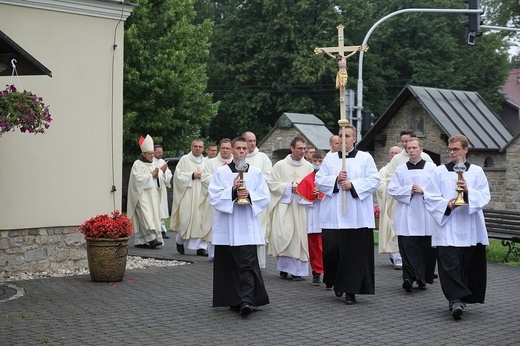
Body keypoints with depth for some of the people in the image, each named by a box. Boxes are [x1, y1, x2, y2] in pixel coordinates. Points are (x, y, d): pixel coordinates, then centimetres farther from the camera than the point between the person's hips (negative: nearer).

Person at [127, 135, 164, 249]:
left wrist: (157, 175, -7)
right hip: (142, 195, -7)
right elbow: (138, 178, -15)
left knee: (153, 216, 2)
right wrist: (151, 175, -11)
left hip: (152, 195, 7)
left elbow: (160, 178, 14)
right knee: (146, 215, -17)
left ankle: (139, 241, 7)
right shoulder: (137, 164, -4)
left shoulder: (153, 164, 17)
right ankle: (151, 238, -25)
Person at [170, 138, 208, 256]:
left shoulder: (205, 162, 14)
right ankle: (180, 241, 20)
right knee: (185, 219, -4)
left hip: (201, 195, 3)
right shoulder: (184, 159, 2)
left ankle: (201, 247, -2)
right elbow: (178, 175, -5)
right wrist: (192, 175, -11)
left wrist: (202, 176, -4)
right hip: (187, 195, -3)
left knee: (201, 220, -3)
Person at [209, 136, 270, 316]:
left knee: (247, 263, -12)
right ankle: (234, 300, 19)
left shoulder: (256, 173, 8)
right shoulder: (221, 172, 4)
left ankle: (246, 300, -18)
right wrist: (232, 190, -16)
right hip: (226, 226, 1)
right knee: (229, 265, 6)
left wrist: (249, 195, -13)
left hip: (247, 226, -1)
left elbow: (264, 197, 5)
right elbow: (214, 196, -3)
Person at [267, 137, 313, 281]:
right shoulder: (280, 165, 3)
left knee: (299, 236, -2)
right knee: (283, 235, -10)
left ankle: (297, 270, 4)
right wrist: (289, 187, -9)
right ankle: (284, 267, 4)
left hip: (300, 206, 2)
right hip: (284, 205, -1)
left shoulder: (308, 166, 7)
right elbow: (272, 184, 1)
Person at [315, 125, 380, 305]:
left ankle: (351, 291, 3)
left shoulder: (365, 158, 7)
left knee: (354, 253, -3)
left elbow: (374, 180, -2)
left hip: (357, 216, -2)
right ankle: (337, 282, 22)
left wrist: (353, 185, -14)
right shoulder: (329, 158, 13)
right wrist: (336, 180, -11)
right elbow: (319, 180, 6)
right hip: (333, 215, 2)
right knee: (331, 249, -3)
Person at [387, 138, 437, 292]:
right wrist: (409, 190, -9)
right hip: (406, 215, 0)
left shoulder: (431, 168, 5)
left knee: (426, 249, 4)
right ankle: (409, 277, -16)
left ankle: (423, 279, 16)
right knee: (407, 247, -10)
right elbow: (392, 189, 3)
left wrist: (423, 190, -13)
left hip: (426, 215, 0)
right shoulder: (400, 169, 9)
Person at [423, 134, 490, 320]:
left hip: (470, 230, 2)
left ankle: (458, 299, 18)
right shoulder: (440, 172, 5)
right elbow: (430, 197, 1)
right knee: (450, 265, -13)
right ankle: (456, 300, -18)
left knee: (469, 266, 6)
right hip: (446, 227, -2)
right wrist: (446, 205, -15)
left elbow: (484, 196, -1)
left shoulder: (477, 171, 7)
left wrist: (468, 191, -18)